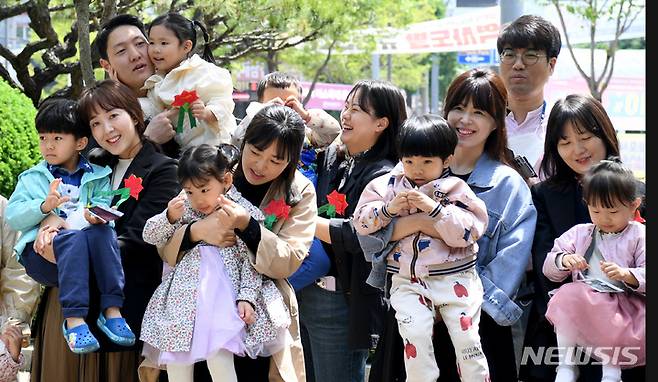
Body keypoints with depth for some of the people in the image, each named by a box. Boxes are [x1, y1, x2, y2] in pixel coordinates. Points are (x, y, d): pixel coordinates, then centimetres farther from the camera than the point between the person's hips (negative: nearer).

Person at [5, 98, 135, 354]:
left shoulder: (97, 177, 17)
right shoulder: (32, 178, 16)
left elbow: (105, 206, 1)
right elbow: (12, 217, 2)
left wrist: (96, 214, -23)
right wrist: (44, 206, -16)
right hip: (41, 253, -1)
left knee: (101, 232, -31)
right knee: (73, 238, -34)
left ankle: (112, 311, -35)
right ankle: (74, 320, -43)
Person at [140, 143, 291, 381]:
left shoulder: (245, 213, -2)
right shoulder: (185, 208, 9)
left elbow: (251, 261, -2)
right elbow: (150, 236, 13)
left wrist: (247, 296, -11)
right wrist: (169, 217, -6)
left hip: (225, 293, -4)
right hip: (183, 291, 4)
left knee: (218, 353, -21)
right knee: (176, 354, -4)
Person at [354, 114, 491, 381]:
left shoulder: (455, 189, -2)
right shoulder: (389, 185, 6)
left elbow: (467, 232, -13)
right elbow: (361, 222, 3)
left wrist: (434, 209, -21)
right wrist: (388, 209, -13)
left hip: (454, 278, -1)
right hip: (407, 281, 1)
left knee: (466, 337, -6)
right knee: (415, 334, -18)